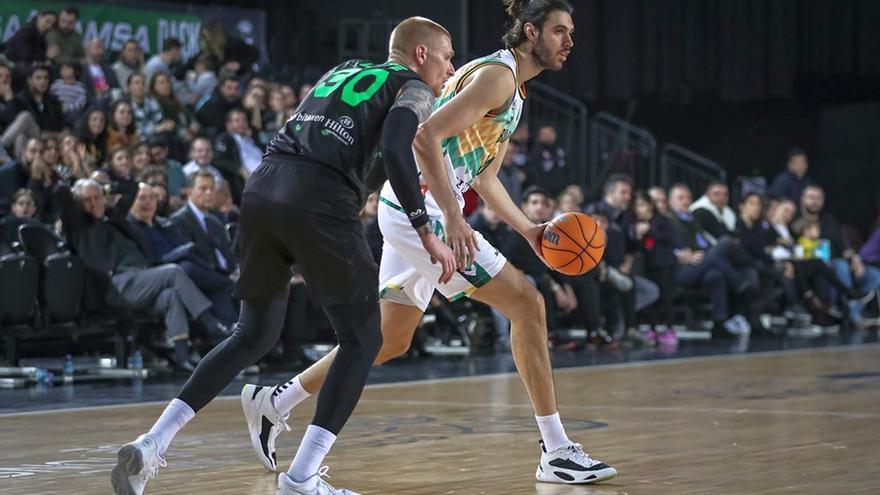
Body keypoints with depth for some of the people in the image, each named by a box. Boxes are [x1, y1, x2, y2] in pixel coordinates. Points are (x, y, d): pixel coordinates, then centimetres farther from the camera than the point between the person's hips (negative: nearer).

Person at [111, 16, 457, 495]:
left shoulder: (343, 71, 31)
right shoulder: (413, 87, 10)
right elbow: (395, 150, -8)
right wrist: (426, 231, -9)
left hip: (263, 188, 7)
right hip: (319, 202, -7)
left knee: (254, 334, 18)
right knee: (362, 338, 6)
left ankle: (151, 445, 7)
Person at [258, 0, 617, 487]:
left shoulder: (513, 90, 19)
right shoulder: (496, 74, -13)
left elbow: (485, 179, 26)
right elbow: (426, 136, -24)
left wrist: (529, 230, 16)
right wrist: (453, 217, -29)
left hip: (415, 212, 10)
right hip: (419, 206, -10)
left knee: (390, 339, 16)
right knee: (527, 302, -10)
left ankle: (277, 401, 25)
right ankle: (556, 451, -7)